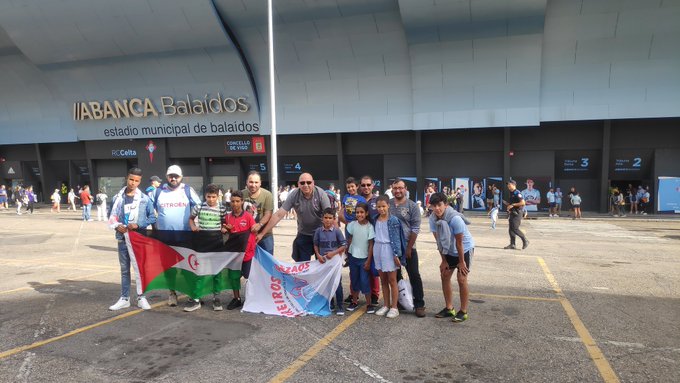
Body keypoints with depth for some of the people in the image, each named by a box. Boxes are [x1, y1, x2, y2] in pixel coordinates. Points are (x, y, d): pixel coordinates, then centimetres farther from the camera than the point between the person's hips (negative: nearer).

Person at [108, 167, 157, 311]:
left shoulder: (145, 199, -4)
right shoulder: (118, 198, 3)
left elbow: (152, 218, -2)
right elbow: (112, 217, 8)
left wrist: (138, 225, -15)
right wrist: (117, 226, -12)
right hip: (123, 238, 3)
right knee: (124, 269, 11)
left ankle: (141, 298, 14)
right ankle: (124, 299, 20)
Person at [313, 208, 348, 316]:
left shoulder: (337, 231, -8)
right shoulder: (318, 231, -1)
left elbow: (344, 245, -8)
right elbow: (316, 245, 8)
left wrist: (333, 253, -17)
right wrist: (318, 255, -7)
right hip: (323, 261, 3)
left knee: (337, 283, -1)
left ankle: (339, 306, 8)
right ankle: (329, 303, 27)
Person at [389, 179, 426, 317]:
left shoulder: (412, 206, -5)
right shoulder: (387, 204, 3)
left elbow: (415, 229, -7)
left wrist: (409, 248, -11)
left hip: (408, 247, -3)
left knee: (414, 276, 0)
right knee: (395, 275, 13)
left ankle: (419, 305, 8)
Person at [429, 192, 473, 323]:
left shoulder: (455, 219, -32)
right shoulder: (433, 220, -15)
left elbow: (459, 242, -23)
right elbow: (439, 241, -6)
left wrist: (461, 262, -15)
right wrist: (443, 260, -2)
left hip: (465, 249, -6)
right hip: (449, 251, 6)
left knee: (461, 279, -8)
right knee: (445, 276, 7)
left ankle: (463, 312, 5)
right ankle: (449, 308, 20)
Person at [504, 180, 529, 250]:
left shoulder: (517, 193, -13)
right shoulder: (511, 193, 16)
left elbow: (522, 202, -22)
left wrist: (512, 205, -19)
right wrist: (508, 203, 10)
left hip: (517, 213, -9)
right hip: (512, 213, 9)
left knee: (515, 228, -12)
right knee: (511, 229, 6)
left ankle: (525, 241, 3)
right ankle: (512, 244, 10)